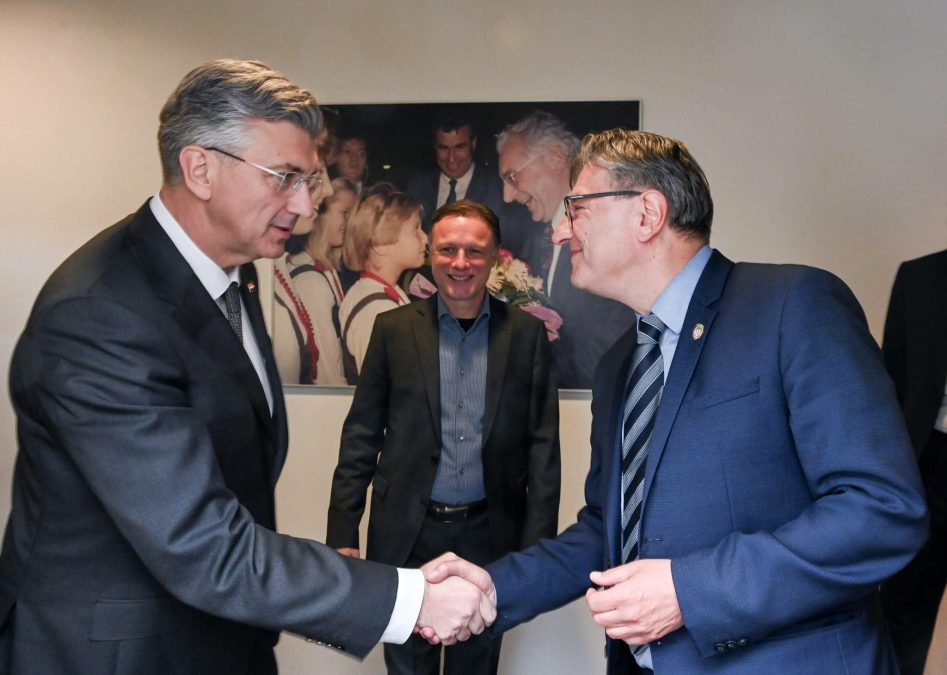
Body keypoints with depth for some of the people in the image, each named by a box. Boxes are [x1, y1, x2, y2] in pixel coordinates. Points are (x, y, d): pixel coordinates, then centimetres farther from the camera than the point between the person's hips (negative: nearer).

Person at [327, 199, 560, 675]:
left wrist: (538, 545, -4)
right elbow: (361, 435, 0)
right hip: (407, 536, 0)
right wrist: (342, 534, -3)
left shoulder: (526, 334, -1)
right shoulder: (394, 328, -1)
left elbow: (543, 445, -1)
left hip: (490, 535, 0)